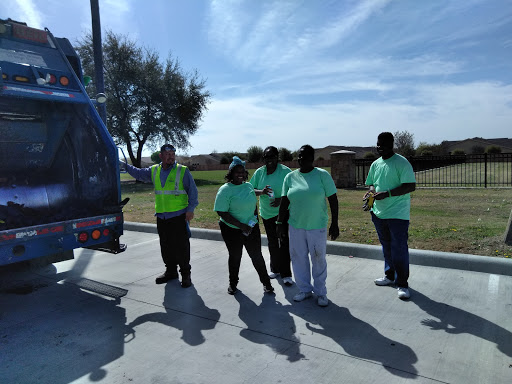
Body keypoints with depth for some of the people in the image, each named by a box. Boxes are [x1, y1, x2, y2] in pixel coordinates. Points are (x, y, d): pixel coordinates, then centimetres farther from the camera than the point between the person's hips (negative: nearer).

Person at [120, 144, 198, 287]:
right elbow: (138, 173, 26)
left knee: (181, 246, -2)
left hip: (179, 215, -5)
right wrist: (124, 165, 21)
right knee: (165, 246, 13)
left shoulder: (183, 171, -5)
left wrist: (190, 209, -10)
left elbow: (192, 190, -5)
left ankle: (185, 274, 10)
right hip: (161, 216, 5)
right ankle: (171, 271, 28)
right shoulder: (154, 171, 10)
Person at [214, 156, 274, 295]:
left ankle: (266, 282, 25)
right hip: (232, 230, -3)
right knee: (235, 257, 12)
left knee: (257, 256, 8)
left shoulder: (249, 186, 3)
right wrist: (241, 225, -22)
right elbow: (222, 212, -19)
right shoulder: (225, 190, -15)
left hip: (252, 229, 4)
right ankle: (233, 284, 34)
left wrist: (255, 218, 4)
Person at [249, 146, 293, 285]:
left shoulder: (285, 171, -10)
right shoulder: (259, 172, 0)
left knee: (283, 241, -7)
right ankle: (275, 269, 33)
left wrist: (281, 199, -25)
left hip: (282, 211, -4)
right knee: (272, 242, 17)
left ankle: (286, 274, 4)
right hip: (266, 212, 4)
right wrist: (261, 192, -21)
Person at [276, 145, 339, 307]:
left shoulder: (322, 175, -6)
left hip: (317, 226, -3)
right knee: (298, 257, 11)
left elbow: (333, 200, -5)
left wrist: (334, 224, -7)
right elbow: (284, 202, 7)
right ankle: (305, 289, 29)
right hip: (295, 226, 3)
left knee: (318, 259, 7)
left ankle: (320, 292, 25)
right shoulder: (290, 177, 2)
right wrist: (280, 223, 7)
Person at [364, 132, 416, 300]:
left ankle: (402, 284, 10)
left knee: (399, 249, -3)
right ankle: (389, 276, 34)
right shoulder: (375, 164, 10)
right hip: (379, 212, 7)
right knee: (386, 247, 18)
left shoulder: (402, 163, -11)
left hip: (398, 214, -7)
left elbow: (411, 186, -17)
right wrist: (371, 191, -3)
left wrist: (387, 194, -24)